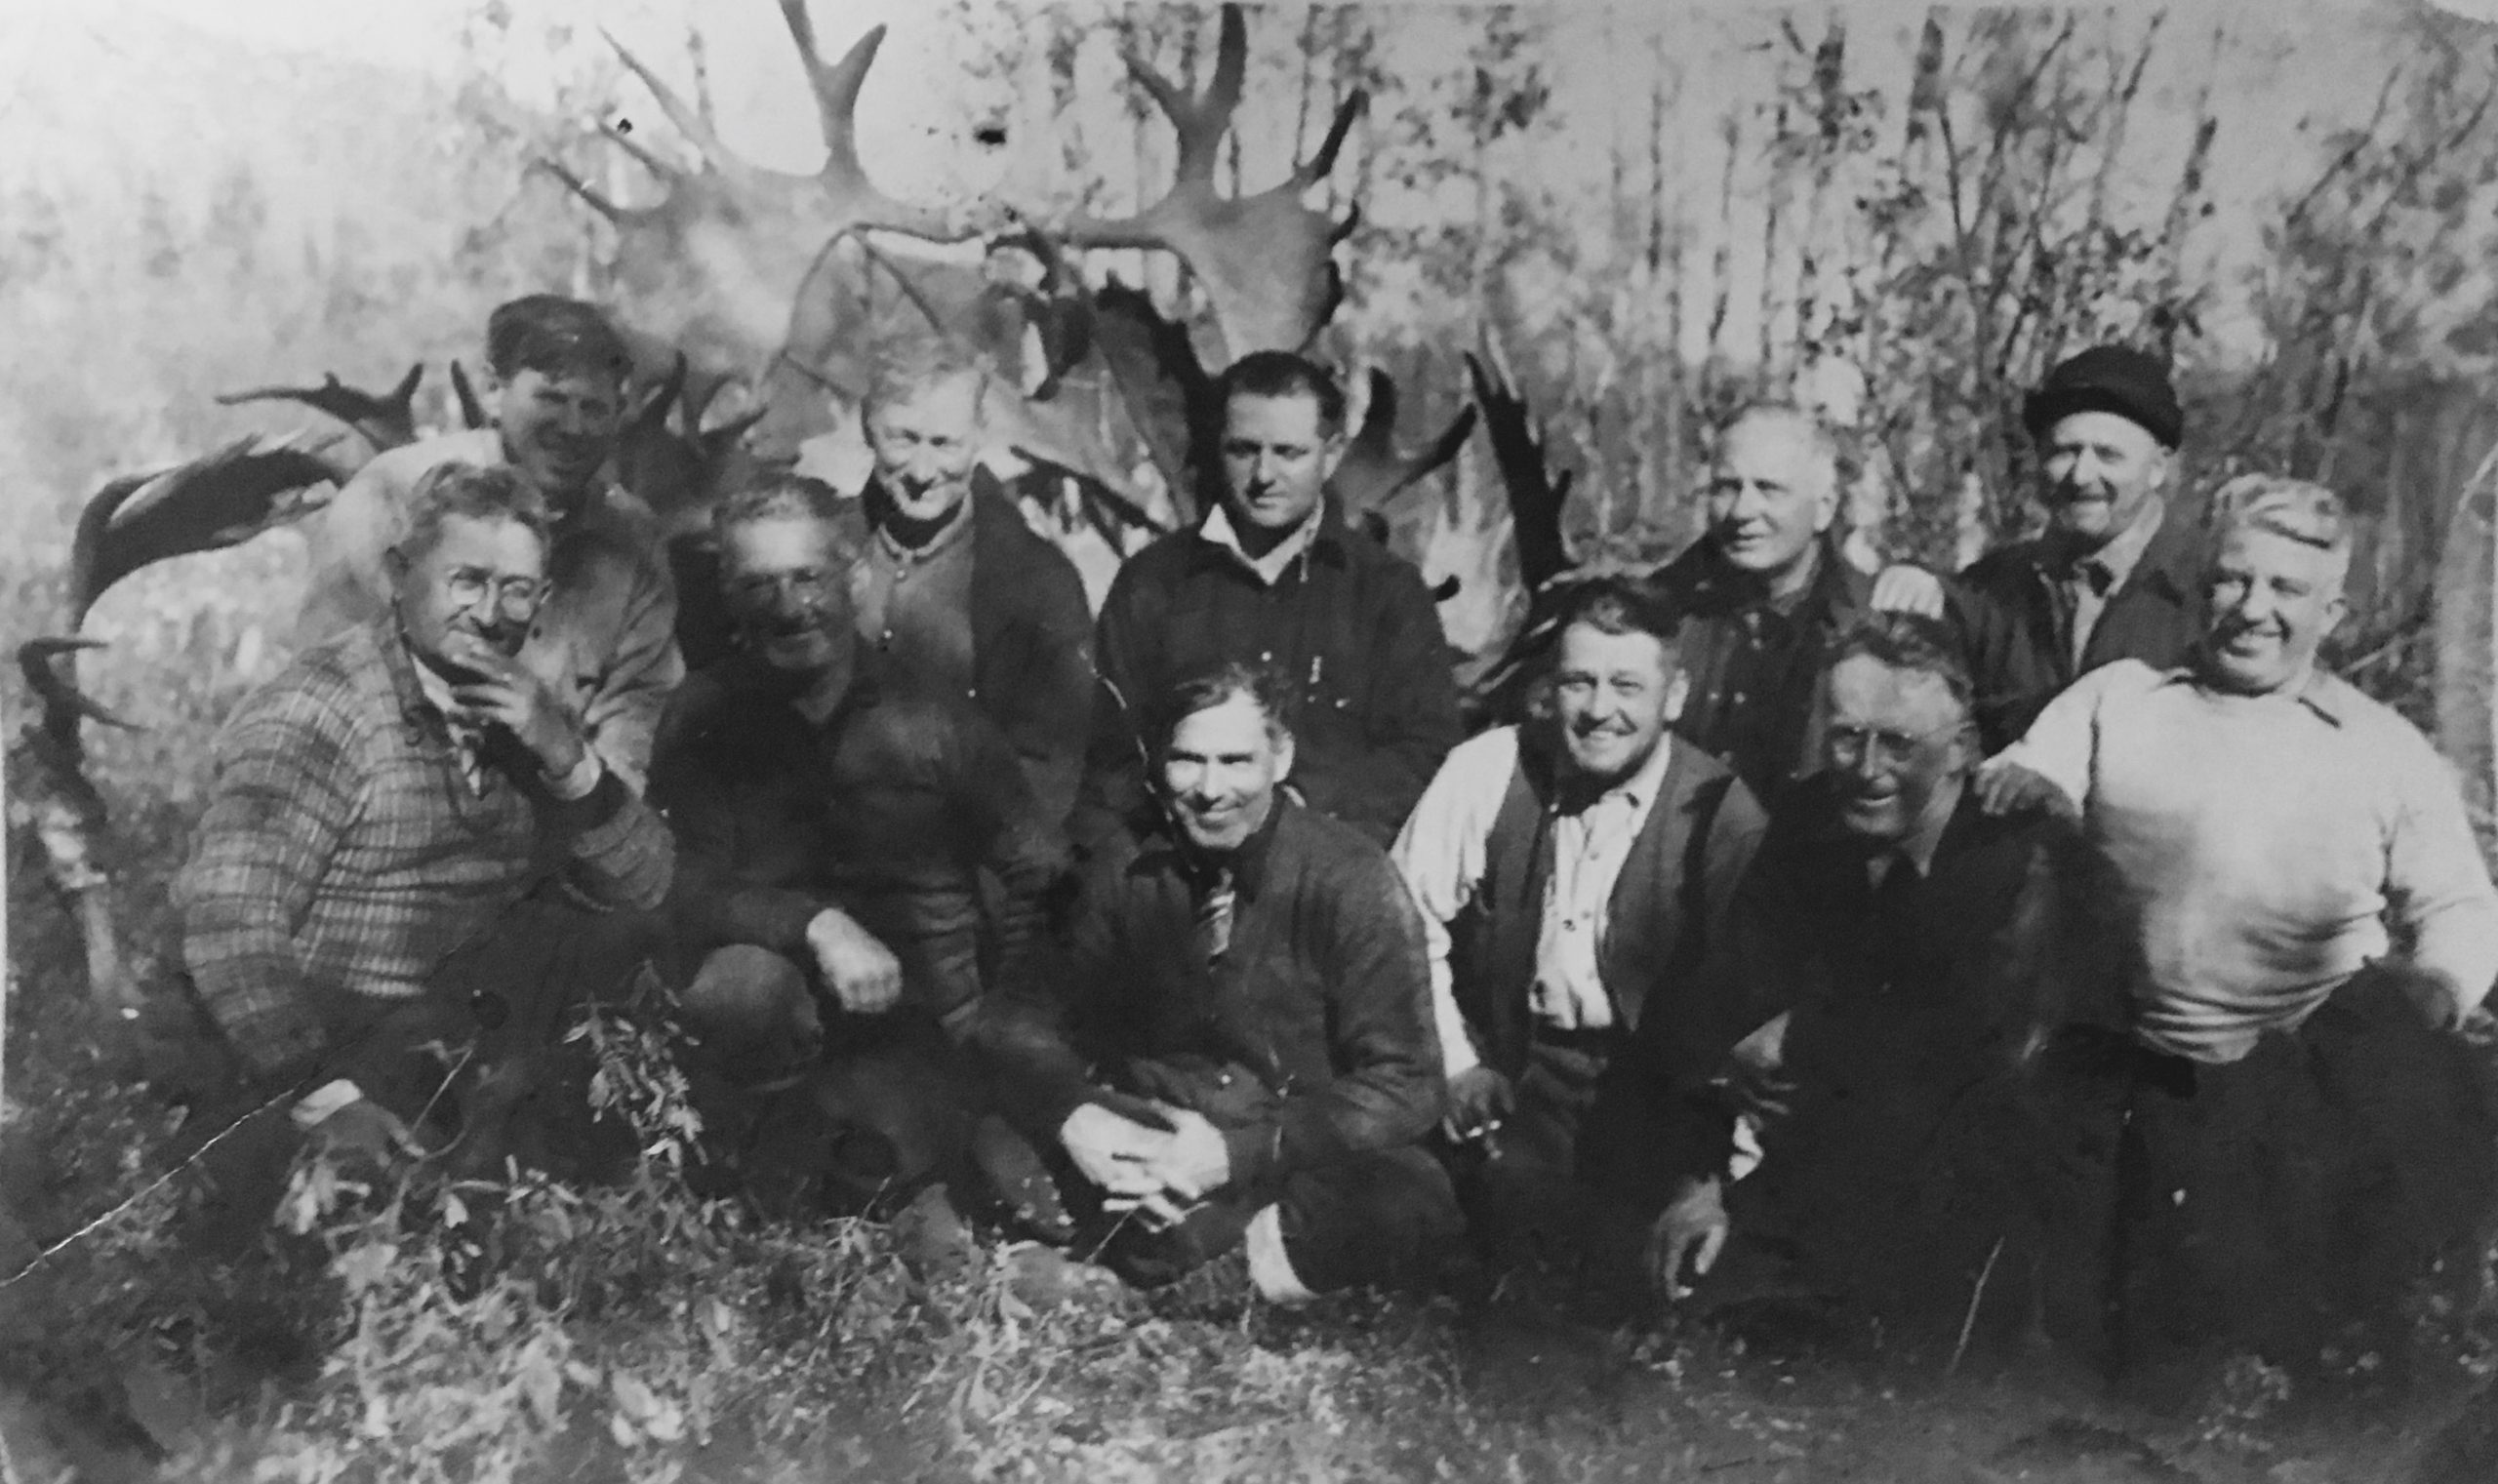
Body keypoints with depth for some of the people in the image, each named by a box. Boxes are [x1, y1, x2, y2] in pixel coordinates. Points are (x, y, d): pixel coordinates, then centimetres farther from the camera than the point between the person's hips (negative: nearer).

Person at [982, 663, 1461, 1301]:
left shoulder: (1352, 881, -8)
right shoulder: (1123, 872, 3)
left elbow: (1404, 1083, -10)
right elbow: (1039, 1025, 3)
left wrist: (1237, 1151, -23)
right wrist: (1074, 1116, -22)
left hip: (1298, 1164, -2)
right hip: (1148, 1146, 3)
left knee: (1415, 1207, -35)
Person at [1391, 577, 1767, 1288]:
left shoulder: (1722, 814, -7)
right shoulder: (1487, 769, -2)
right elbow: (1410, 917, 1)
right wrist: (1454, 1062, -5)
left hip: (1648, 1079, -1)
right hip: (1510, 1061, 1)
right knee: (1517, 1194, -21)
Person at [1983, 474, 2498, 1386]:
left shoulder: (2386, 751, 8)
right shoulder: (2116, 698, 9)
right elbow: (2015, 788, 3)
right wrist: (2016, 784, -22)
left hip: (2336, 1065, 1)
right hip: (2166, 1087, -1)